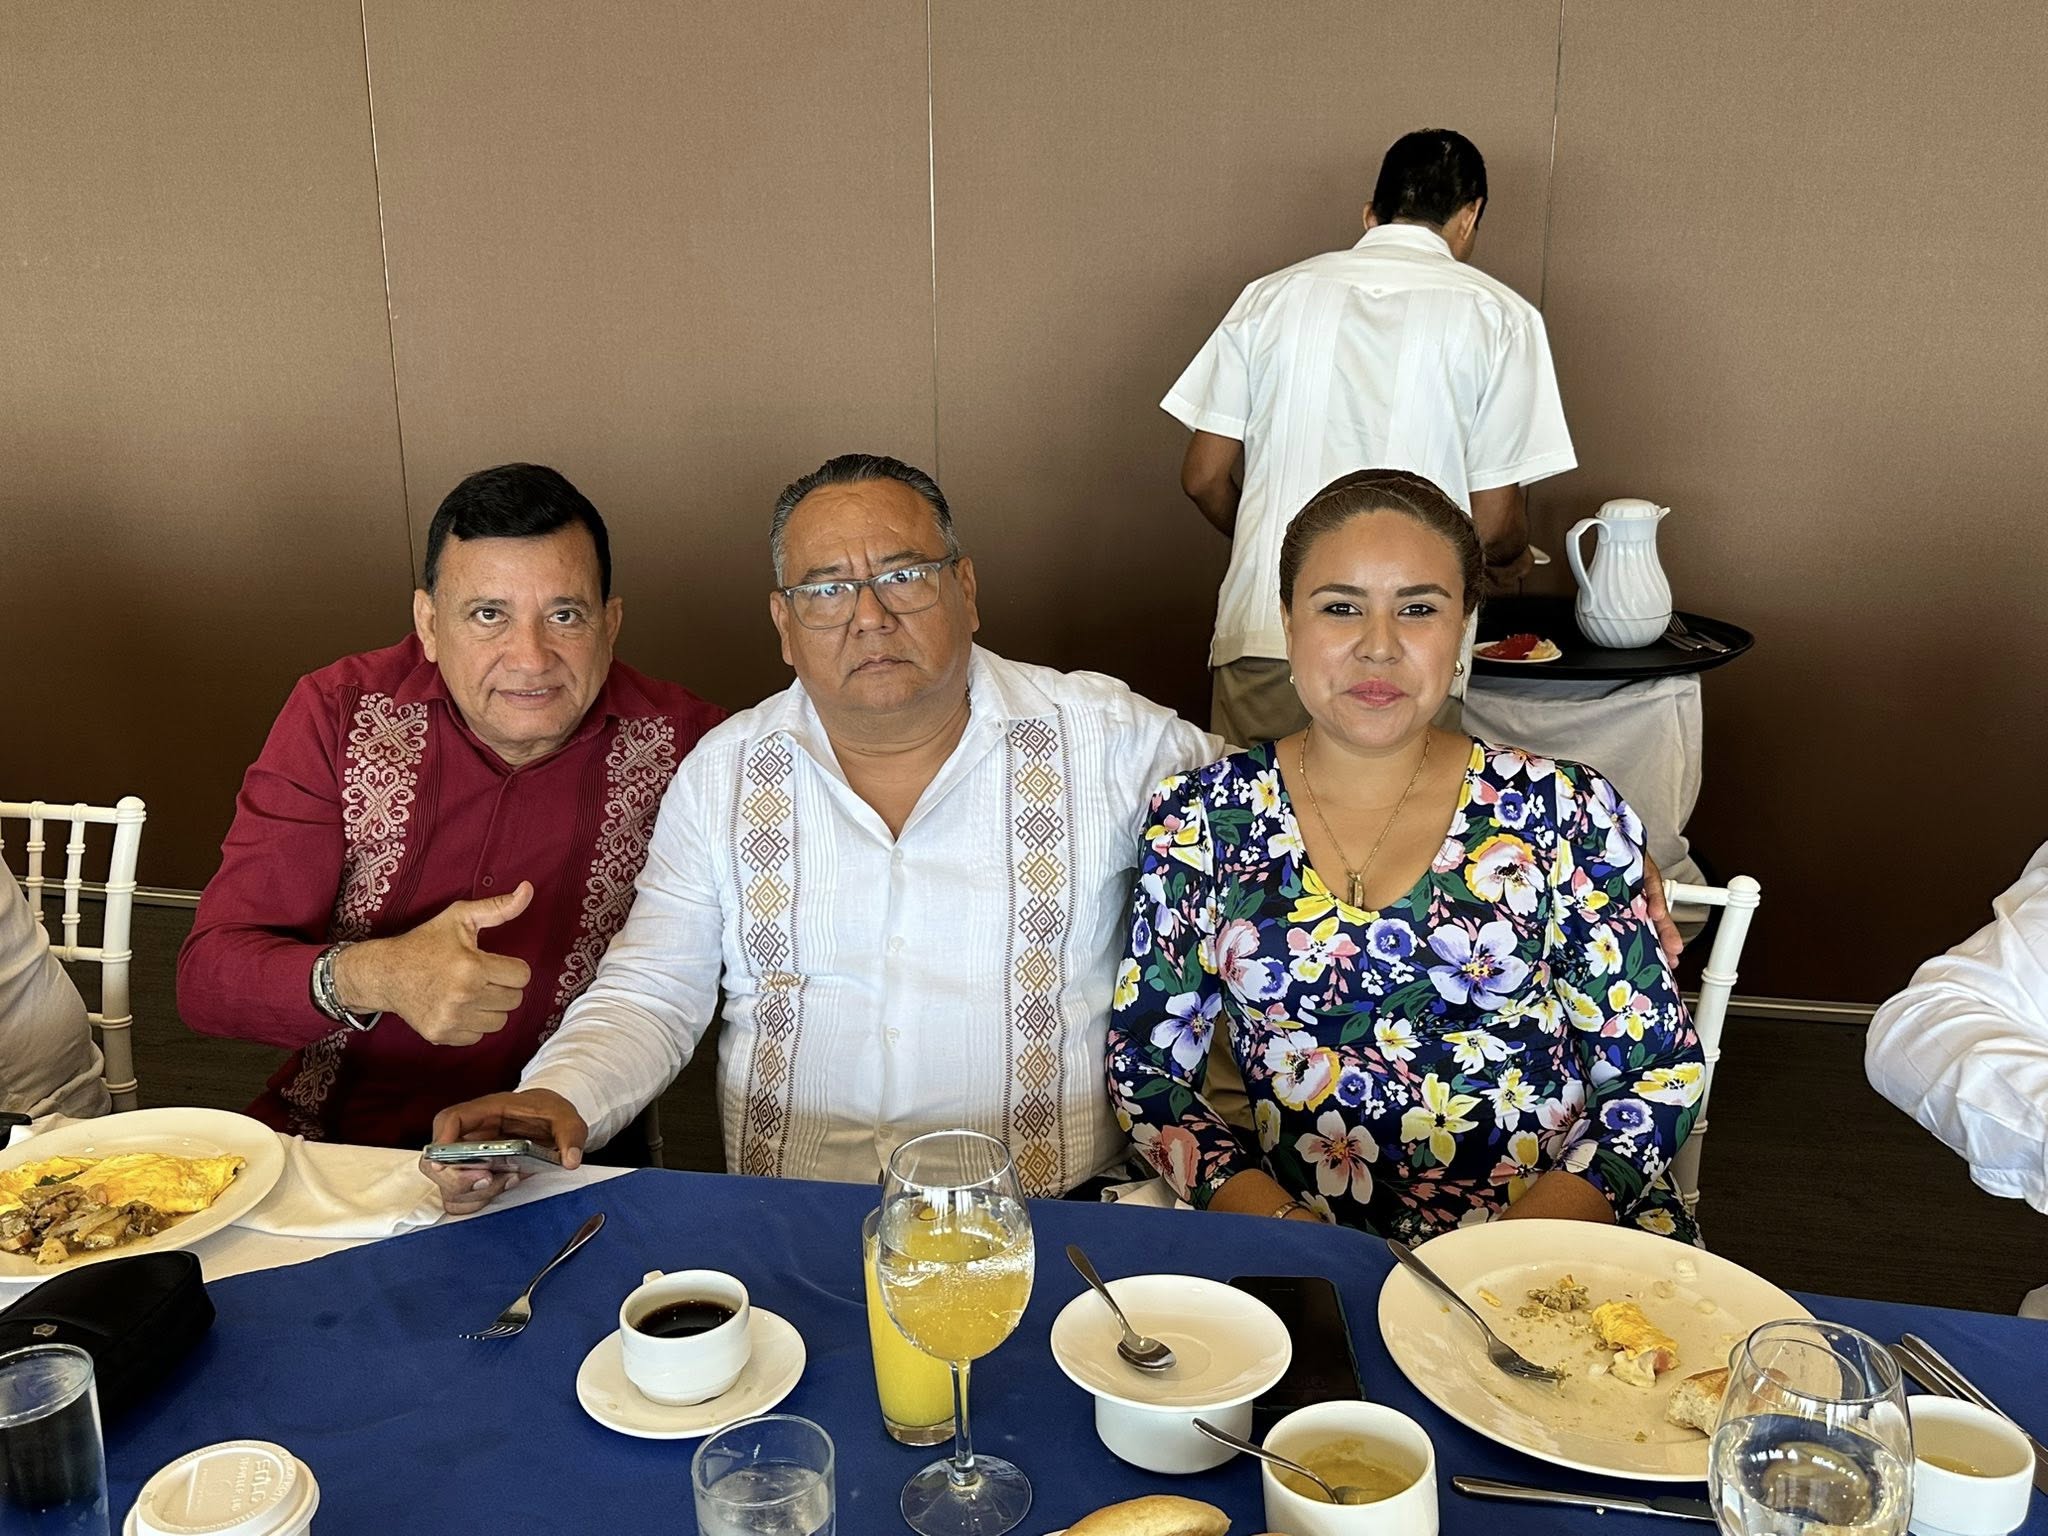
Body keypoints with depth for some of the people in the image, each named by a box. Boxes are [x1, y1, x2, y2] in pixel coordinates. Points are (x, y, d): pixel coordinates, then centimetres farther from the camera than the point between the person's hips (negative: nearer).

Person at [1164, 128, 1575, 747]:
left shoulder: (1274, 294, 9)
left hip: (1261, 634, 3)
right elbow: (1493, 522, -2)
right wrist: (1509, 560, 22)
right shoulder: (1499, 314, 1)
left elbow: (1204, 477, 8)